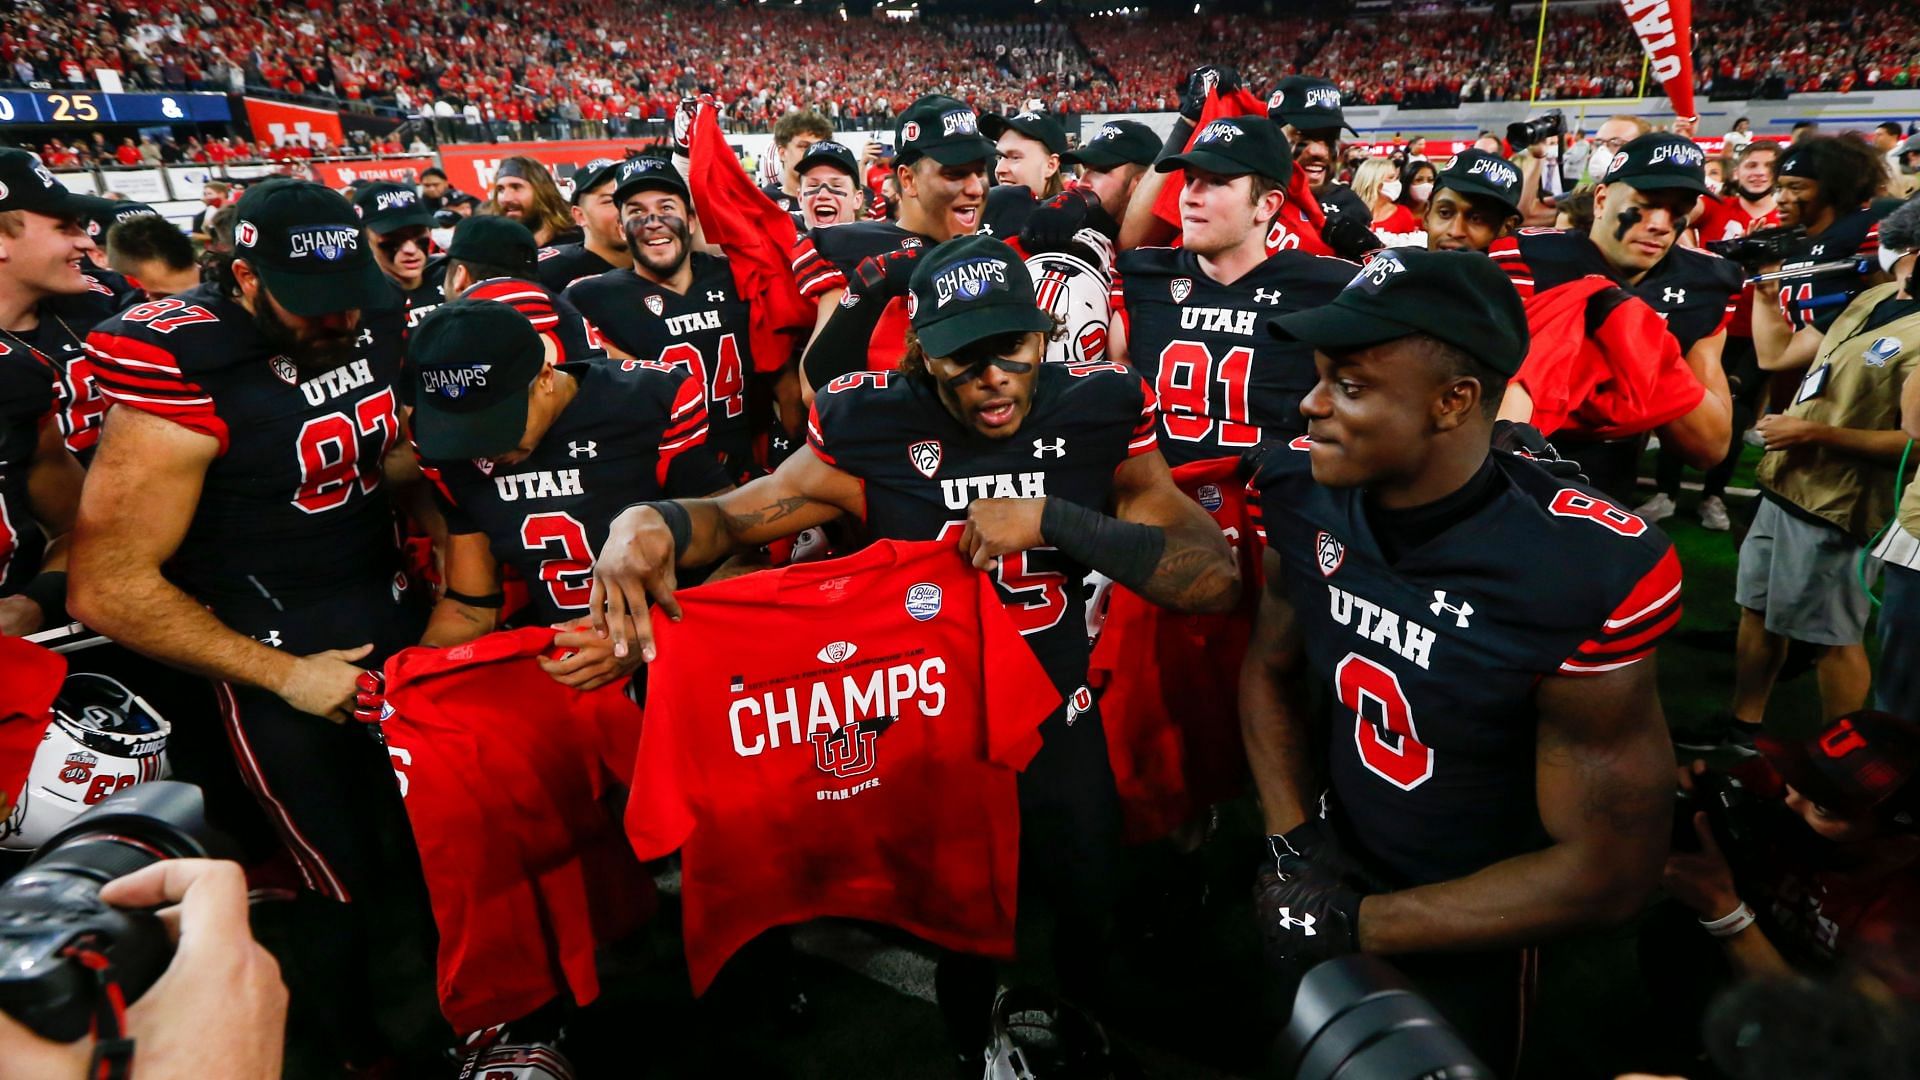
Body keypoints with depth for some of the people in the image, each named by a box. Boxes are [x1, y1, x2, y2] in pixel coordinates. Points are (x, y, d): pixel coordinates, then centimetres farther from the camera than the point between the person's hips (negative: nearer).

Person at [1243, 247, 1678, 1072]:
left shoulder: (1581, 578, -32)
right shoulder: (1306, 495, -18)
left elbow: (1607, 871, -23)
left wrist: (1358, 925, -20)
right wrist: (1293, 840, -12)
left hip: (1469, 938, -4)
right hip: (1337, 867, 5)